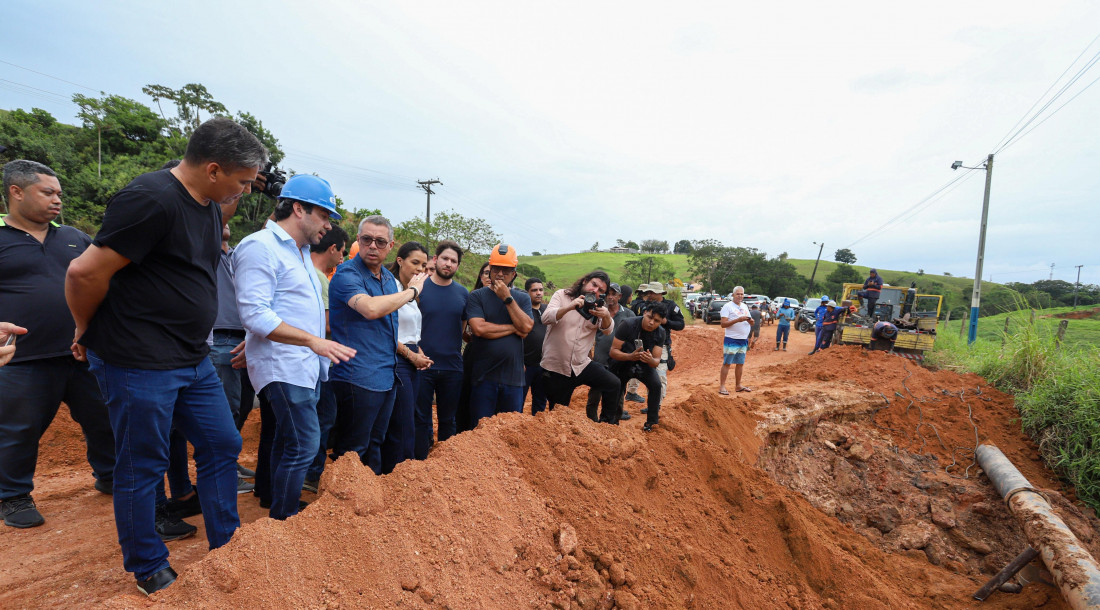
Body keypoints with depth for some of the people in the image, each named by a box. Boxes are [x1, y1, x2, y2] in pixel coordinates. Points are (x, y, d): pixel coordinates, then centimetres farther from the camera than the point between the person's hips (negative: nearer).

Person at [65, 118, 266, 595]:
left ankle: (226, 547, 30)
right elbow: (86, 272, -18)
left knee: (222, 446, 14)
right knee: (143, 466, 8)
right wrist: (88, 333, -4)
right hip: (140, 363, -8)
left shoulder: (208, 201, 6)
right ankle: (148, 571, 29)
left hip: (194, 359, 9)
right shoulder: (152, 199, -21)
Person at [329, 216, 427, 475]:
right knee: (352, 450, 2)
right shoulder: (347, 274, -13)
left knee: (374, 445, 20)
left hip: (386, 376, 8)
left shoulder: (389, 277, 12)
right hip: (358, 376, -8)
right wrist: (411, 291, -21)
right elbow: (371, 309, -33)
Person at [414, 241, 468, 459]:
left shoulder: (462, 293, 6)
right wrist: (416, 352, -12)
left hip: (452, 367, 3)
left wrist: (454, 350, 5)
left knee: (448, 420, 13)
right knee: (421, 419, 7)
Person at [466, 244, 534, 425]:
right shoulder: (477, 296, 1)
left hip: (513, 376, 2)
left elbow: (526, 327, -7)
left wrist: (507, 298, -9)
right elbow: (479, 328, -14)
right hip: (483, 376, -2)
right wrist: (514, 328, -5)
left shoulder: (523, 298, 10)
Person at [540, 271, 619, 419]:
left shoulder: (598, 307, 9)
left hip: (581, 364, 3)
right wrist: (569, 307, -35)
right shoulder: (562, 295, -3)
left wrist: (606, 317, -30)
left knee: (613, 384, -13)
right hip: (555, 366, -3)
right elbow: (546, 318, -19)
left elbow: (608, 330, -7)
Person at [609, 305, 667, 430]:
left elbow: (657, 361, -17)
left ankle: (652, 422, -6)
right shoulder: (628, 325, -26)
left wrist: (651, 360, -42)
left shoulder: (660, 333, -16)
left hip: (644, 364, 2)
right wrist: (630, 356, -44)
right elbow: (613, 351, -25)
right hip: (622, 363, -1)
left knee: (656, 384, -23)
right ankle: (612, 423, 28)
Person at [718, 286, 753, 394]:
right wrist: (738, 320, -24)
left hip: (744, 340, 7)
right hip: (731, 340, -7)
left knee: (740, 363, 12)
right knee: (727, 363, -5)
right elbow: (723, 324, -15)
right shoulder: (727, 306, -7)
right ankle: (722, 387, -2)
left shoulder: (745, 306, 15)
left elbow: (751, 323, 18)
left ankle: (738, 385, 21)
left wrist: (750, 321, -6)